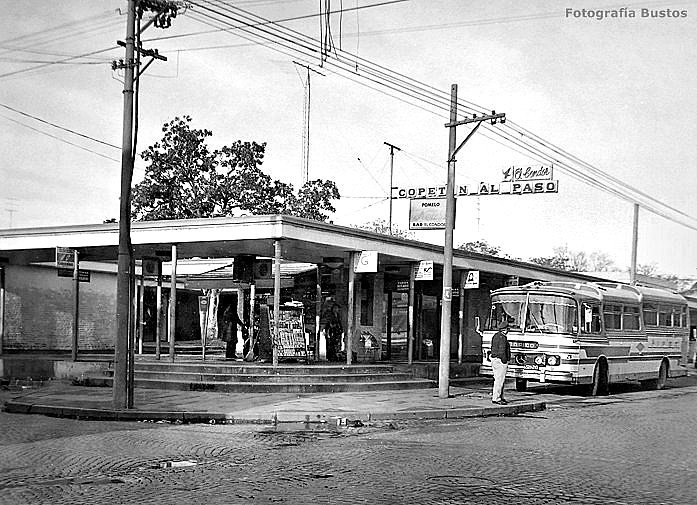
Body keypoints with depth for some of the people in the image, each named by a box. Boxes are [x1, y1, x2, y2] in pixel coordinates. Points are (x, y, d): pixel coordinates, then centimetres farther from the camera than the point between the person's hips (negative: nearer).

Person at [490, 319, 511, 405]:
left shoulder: (496, 335, 13)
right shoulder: (502, 337, -17)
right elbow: (502, 351, -21)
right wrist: (505, 362, -15)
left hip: (494, 359, 10)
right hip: (500, 361, -10)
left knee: (498, 379, 16)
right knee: (499, 380, -7)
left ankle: (500, 397, 21)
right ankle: (496, 398, -6)